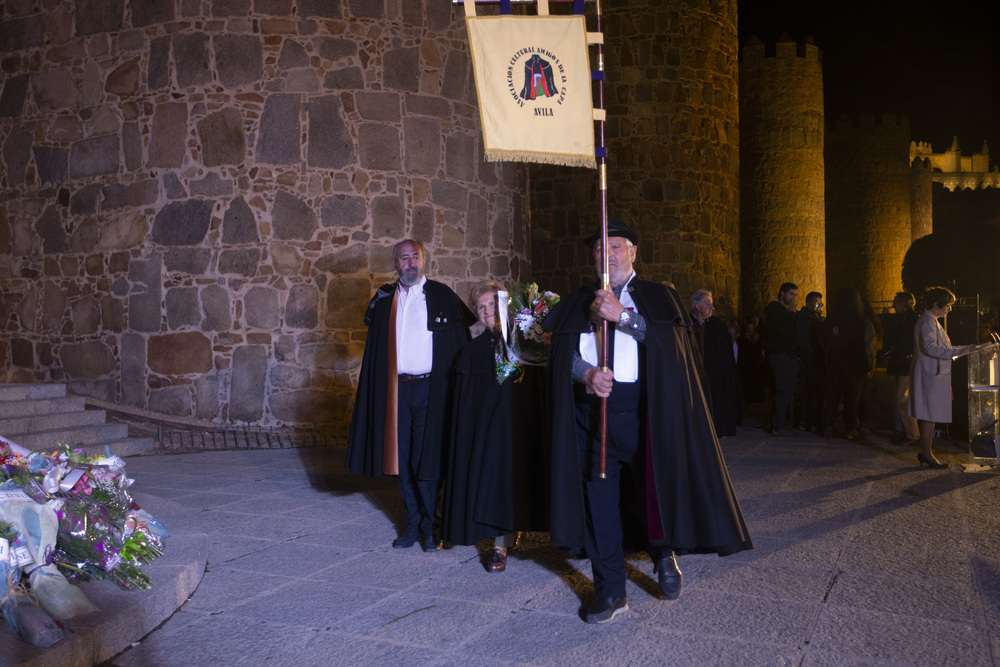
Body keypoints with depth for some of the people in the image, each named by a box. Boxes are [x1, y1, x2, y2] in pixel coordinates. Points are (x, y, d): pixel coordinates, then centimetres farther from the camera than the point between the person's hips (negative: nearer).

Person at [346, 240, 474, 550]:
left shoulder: (442, 296, 0)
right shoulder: (384, 298, 11)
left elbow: (466, 332, 0)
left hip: (429, 389, -4)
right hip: (396, 389, 4)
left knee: (427, 458, -1)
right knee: (402, 458, 8)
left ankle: (429, 525, 12)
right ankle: (412, 523, 21)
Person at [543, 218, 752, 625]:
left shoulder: (658, 297, 10)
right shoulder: (577, 303, 16)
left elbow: (672, 337, -8)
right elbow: (562, 350, 5)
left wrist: (622, 316, -16)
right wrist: (586, 374, -15)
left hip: (642, 408, -2)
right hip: (590, 409, 2)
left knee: (651, 486, 2)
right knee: (599, 496, 1)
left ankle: (663, 553, 35)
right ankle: (610, 593, 13)